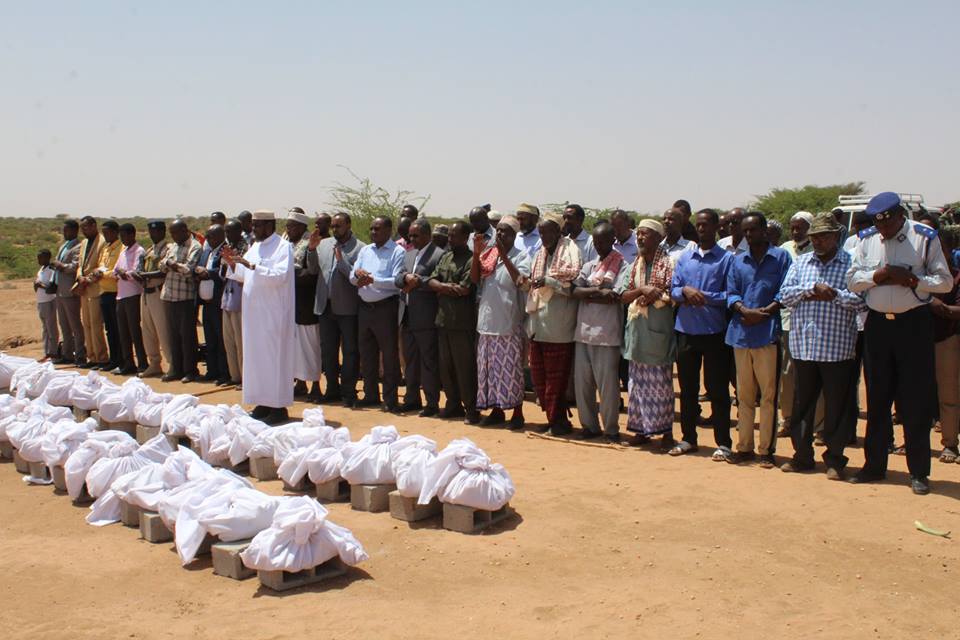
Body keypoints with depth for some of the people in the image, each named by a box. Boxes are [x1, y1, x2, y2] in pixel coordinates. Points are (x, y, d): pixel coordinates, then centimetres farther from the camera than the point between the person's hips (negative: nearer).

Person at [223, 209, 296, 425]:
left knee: (274, 356, -5)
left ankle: (278, 407, -1)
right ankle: (263, 403, 17)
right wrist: (232, 262, 4)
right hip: (253, 311, 8)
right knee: (256, 356, 10)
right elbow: (243, 275, 22)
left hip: (273, 312, -8)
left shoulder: (283, 247, -9)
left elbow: (280, 275, -22)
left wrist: (252, 265, -26)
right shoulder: (255, 247, 15)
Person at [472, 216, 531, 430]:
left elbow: (522, 281, -18)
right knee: (490, 366, 10)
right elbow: (474, 279, 2)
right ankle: (496, 409, 21)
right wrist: (477, 253, -8)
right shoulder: (487, 254, 11)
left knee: (511, 367, -2)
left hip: (509, 321, -5)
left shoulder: (520, 257, -2)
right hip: (487, 320, 5)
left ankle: (517, 412, 7)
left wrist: (504, 256, -22)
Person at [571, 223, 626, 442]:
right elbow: (575, 291, 2)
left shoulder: (621, 266, -1)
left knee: (607, 383, -2)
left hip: (607, 333, -5)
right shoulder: (589, 266, 16)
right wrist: (599, 290, -12)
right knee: (582, 382, 8)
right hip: (583, 331, 5)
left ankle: (611, 429, 10)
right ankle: (589, 425, 20)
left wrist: (587, 295, -5)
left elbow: (616, 297, -13)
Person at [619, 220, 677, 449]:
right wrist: (642, 290, -12)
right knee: (639, 381, 9)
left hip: (659, 329, -5)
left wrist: (654, 296, -17)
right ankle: (642, 429, 18)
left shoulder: (668, 264, -3)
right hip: (636, 329, 5)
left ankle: (666, 432, 7)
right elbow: (622, 296, 4)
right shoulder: (633, 267, 13)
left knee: (661, 381, 0)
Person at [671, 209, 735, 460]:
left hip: (714, 332, -4)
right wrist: (685, 291, -15)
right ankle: (688, 438, 24)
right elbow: (673, 291, 6)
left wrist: (703, 297, -17)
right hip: (686, 330, 4)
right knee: (687, 388, 12)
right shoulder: (684, 258, 11)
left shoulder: (727, 258, -2)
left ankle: (723, 443, 9)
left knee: (717, 389, 1)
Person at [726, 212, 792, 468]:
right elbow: (731, 293, 7)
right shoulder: (737, 261, 15)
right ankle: (744, 446, 16)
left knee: (769, 394, -2)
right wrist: (745, 311, -12)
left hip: (768, 333, -4)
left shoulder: (781, 257, 3)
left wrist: (764, 313, -14)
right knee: (744, 394, 9)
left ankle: (767, 450, 3)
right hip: (741, 333, 4)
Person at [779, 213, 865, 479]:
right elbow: (785, 295, 1)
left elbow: (860, 299, -11)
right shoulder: (800, 262, 12)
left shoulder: (851, 263, -1)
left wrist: (832, 294, -15)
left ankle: (834, 460, 16)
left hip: (837, 348, -4)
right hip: (803, 345, 4)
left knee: (837, 406, 4)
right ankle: (802, 455, 22)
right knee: (802, 403, 11)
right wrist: (813, 288, -11)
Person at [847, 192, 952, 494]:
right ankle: (874, 465, 20)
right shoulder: (867, 239, 5)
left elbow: (945, 282, -4)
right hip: (877, 323, 3)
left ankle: (918, 472, 9)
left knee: (917, 400, 0)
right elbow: (852, 280, 5)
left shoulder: (925, 237, -5)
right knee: (877, 398, 10)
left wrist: (912, 279, -19)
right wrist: (877, 276, -13)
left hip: (914, 323, -3)